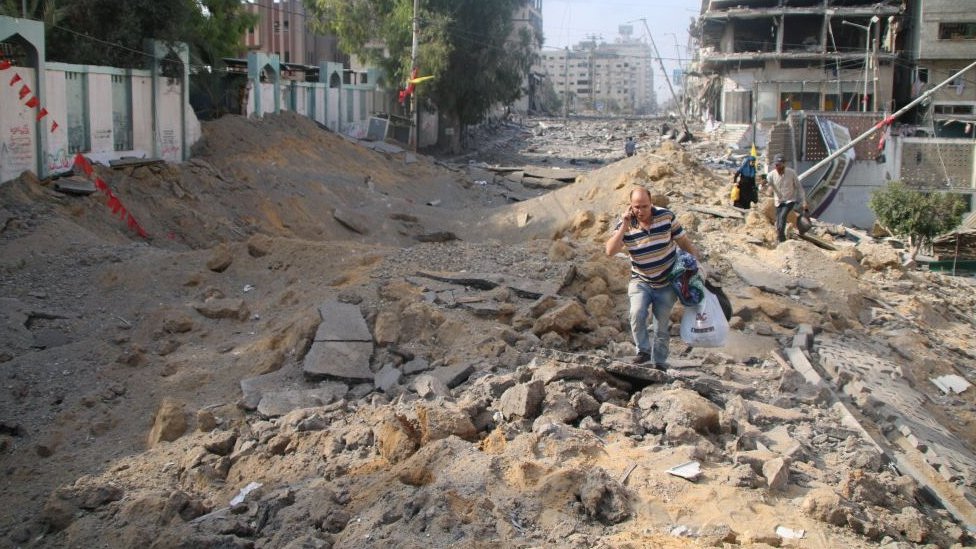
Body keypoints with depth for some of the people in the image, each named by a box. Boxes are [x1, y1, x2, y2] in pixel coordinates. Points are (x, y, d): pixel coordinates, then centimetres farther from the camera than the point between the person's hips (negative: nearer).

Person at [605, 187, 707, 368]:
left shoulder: (666, 216, -11)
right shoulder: (625, 225, -12)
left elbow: (683, 241, 0)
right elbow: (610, 251, -23)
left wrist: (697, 260, -7)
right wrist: (625, 225, -25)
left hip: (667, 283, 1)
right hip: (641, 281, -1)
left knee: (662, 324, 9)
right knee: (637, 313, -26)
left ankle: (660, 361, 27)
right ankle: (643, 350, -4)